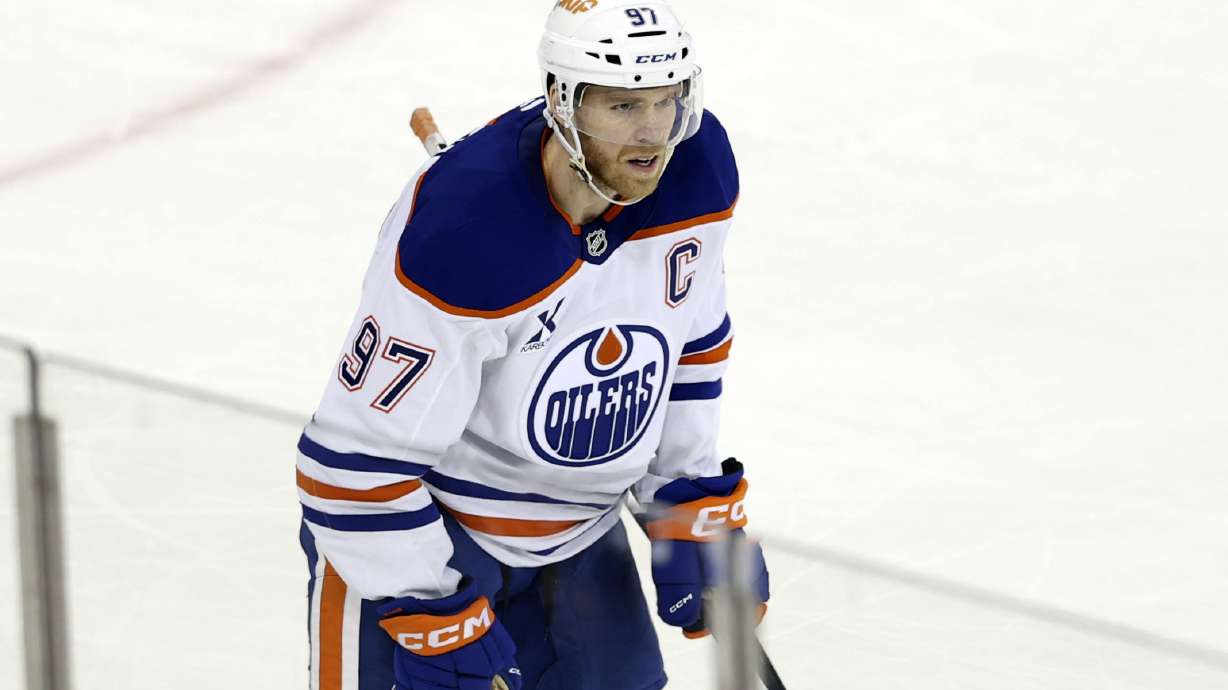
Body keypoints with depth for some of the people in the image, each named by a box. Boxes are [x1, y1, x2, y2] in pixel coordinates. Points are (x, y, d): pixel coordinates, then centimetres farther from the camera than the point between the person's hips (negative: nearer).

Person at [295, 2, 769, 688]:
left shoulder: (698, 170, -13)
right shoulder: (459, 232, -34)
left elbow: (690, 344, 7)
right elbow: (361, 454, -27)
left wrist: (698, 510, 4)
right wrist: (434, 621, -22)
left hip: (576, 528, 7)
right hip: (415, 529, -7)